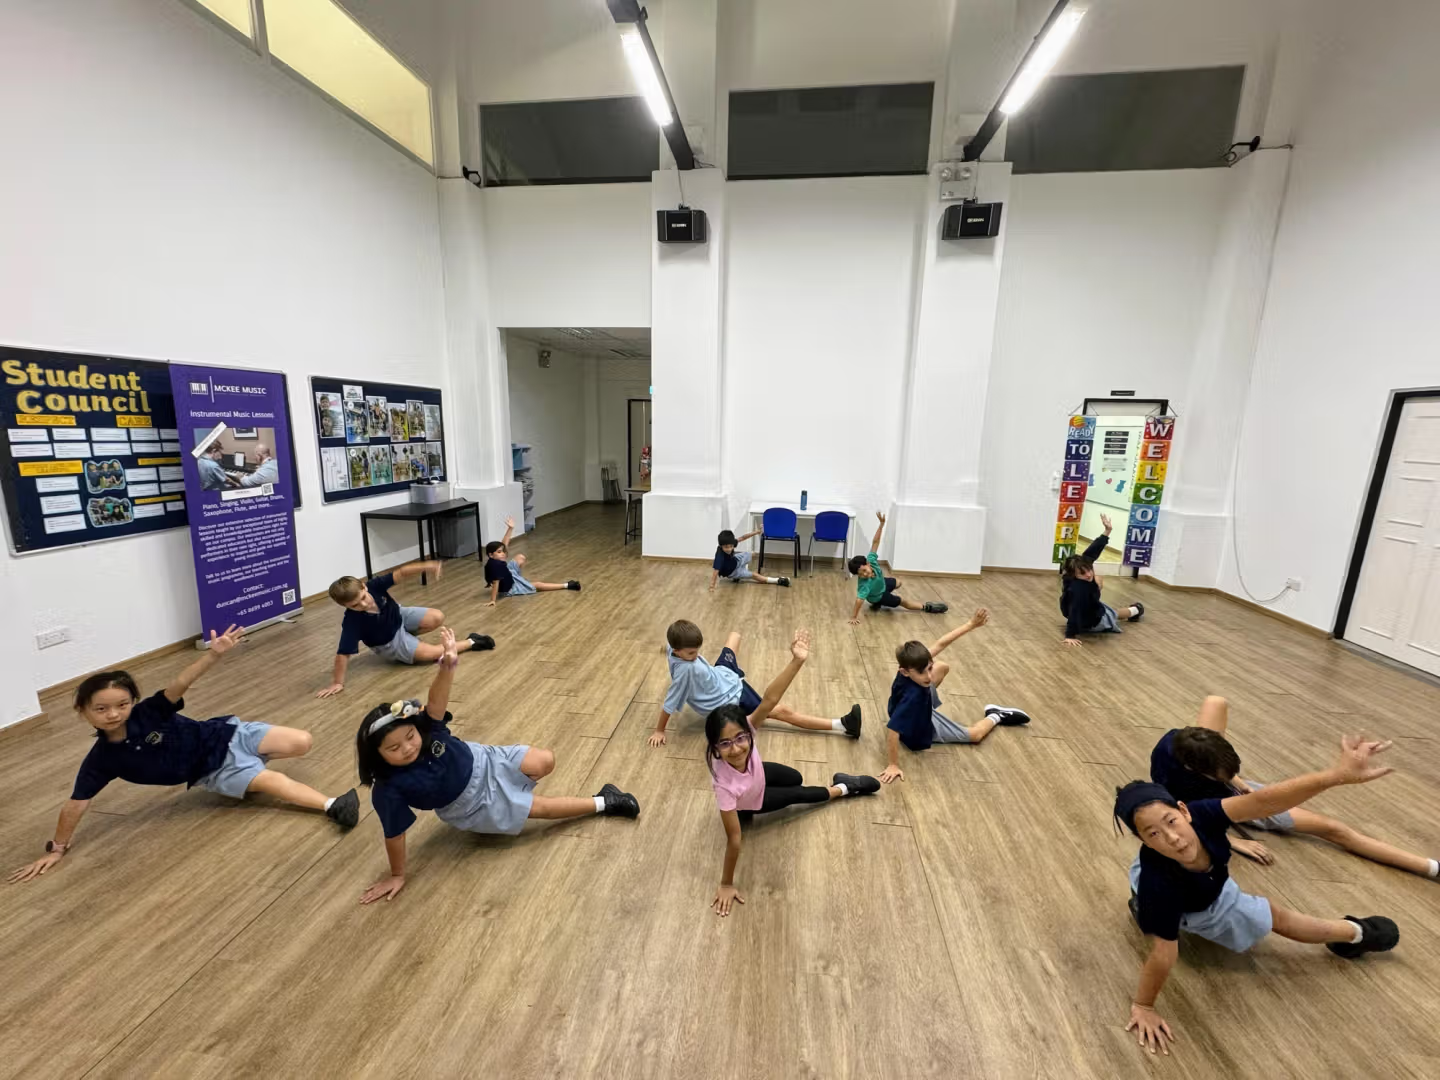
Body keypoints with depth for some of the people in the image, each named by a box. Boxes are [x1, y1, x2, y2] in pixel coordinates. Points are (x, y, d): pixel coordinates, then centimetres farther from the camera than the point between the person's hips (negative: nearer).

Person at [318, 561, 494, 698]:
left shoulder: (374, 585, -28)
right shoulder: (352, 621, -36)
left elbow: (401, 573, -29)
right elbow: (343, 653, -32)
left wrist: (425, 567, -46)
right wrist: (337, 682, -28)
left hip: (399, 617, 4)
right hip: (390, 643, -4)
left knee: (437, 618, -12)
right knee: (435, 652, -14)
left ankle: (407, 636, 13)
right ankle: (471, 642, 10)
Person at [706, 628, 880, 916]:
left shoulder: (744, 730, -40)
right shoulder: (725, 785, -46)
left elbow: (770, 700, -49)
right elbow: (733, 837, -36)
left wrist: (797, 661, -59)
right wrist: (726, 884, -27)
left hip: (757, 774, 2)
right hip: (746, 803, -2)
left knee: (796, 779, 21)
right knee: (797, 795, 10)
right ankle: (842, 788, 36)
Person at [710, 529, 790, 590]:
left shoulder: (730, 543, -26)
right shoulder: (720, 556, -43)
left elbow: (741, 538, -14)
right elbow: (715, 571, -46)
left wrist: (755, 532, -19)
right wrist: (712, 586, -51)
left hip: (734, 561, 6)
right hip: (730, 572, -6)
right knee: (752, 575, -3)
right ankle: (777, 581, 5)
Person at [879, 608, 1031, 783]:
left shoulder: (918, 664, -31)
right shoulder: (912, 696, -48)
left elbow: (940, 644, -20)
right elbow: (892, 731, -46)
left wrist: (971, 624, -22)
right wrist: (893, 765, -37)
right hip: (920, 731, -6)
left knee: (943, 667, 18)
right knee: (975, 735, 8)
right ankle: (996, 717, 41)